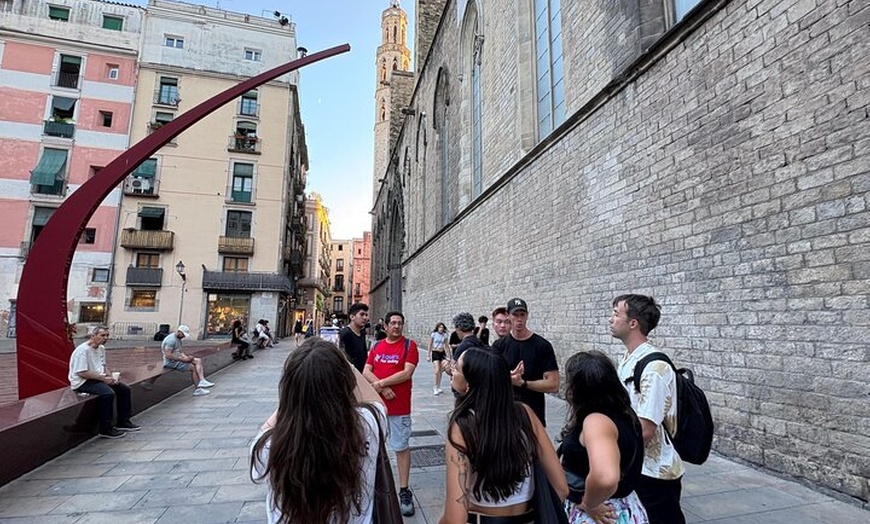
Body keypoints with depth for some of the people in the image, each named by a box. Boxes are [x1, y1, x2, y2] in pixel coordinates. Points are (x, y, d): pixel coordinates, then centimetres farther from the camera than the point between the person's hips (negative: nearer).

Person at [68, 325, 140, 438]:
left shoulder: (101, 348, 10)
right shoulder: (83, 350, -19)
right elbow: (82, 373, -24)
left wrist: (111, 377, 0)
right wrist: (103, 378, -21)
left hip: (99, 378, 10)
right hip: (82, 382, -10)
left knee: (124, 389, 1)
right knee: (108, 393, -31)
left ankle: (123, 422, 10)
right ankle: (106, 429, -20)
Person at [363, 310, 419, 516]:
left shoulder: (409, 345, -7)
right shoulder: (376, 346, 6)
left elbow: (407, 373, -17)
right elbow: (366, 372, 0)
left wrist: (380, 383, -13)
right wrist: (382, 388, -16)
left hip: (400, 406, -4)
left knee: (401, 447, 3)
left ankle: (404, 491, 13)